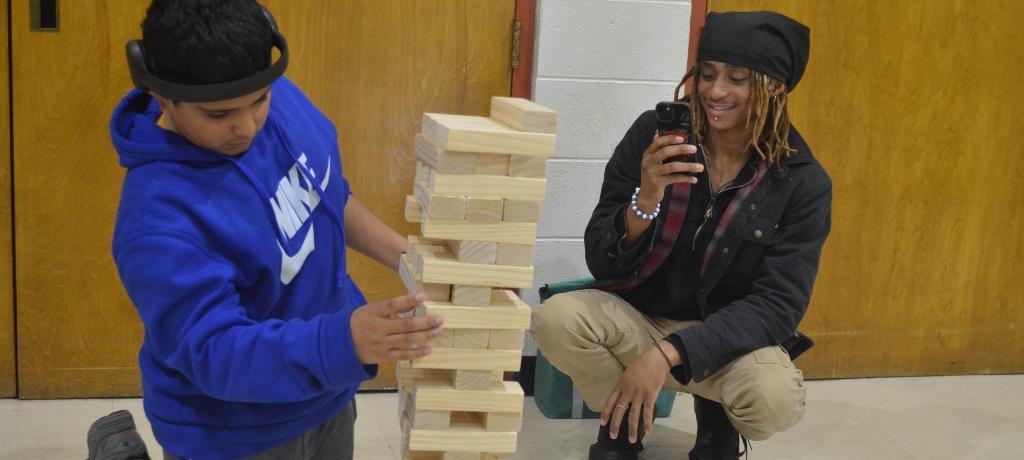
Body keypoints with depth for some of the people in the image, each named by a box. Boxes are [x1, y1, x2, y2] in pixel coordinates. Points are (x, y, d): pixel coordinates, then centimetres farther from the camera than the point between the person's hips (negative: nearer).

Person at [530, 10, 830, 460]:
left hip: (724, 336, -1)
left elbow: (777, 305, -18)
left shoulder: (802, 183, -13)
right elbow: (601, 262, -11)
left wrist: (667, 353, -31)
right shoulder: (652, 134, -12)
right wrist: (645, 201, -34)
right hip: (635, 317, 1)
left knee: (776, 398, -33)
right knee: (555, 319, -29)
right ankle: (623, 421, 3)